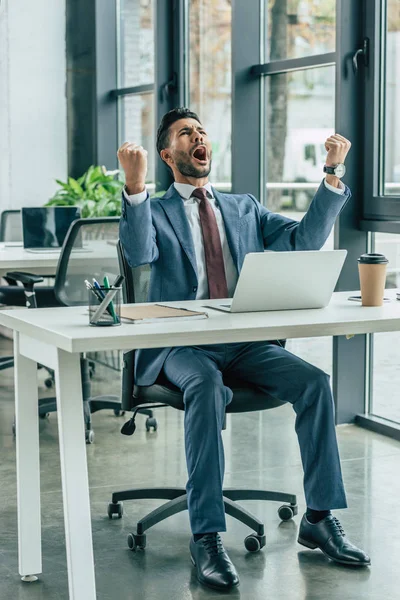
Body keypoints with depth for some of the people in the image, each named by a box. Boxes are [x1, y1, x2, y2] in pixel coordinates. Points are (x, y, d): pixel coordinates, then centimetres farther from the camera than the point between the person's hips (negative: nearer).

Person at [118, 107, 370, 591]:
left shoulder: (243, 208, 20)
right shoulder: (155, 211, 9)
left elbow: (305, 240, 9)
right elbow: (139, 254, -15)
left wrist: (332, 175, -1)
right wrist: (134, 184, -30)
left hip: (243, 343, 4)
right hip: (182, 346, -4)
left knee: (313, 381, -21)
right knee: (207, 388, -36)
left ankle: (319, 519, -10)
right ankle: (206, 536, -31)